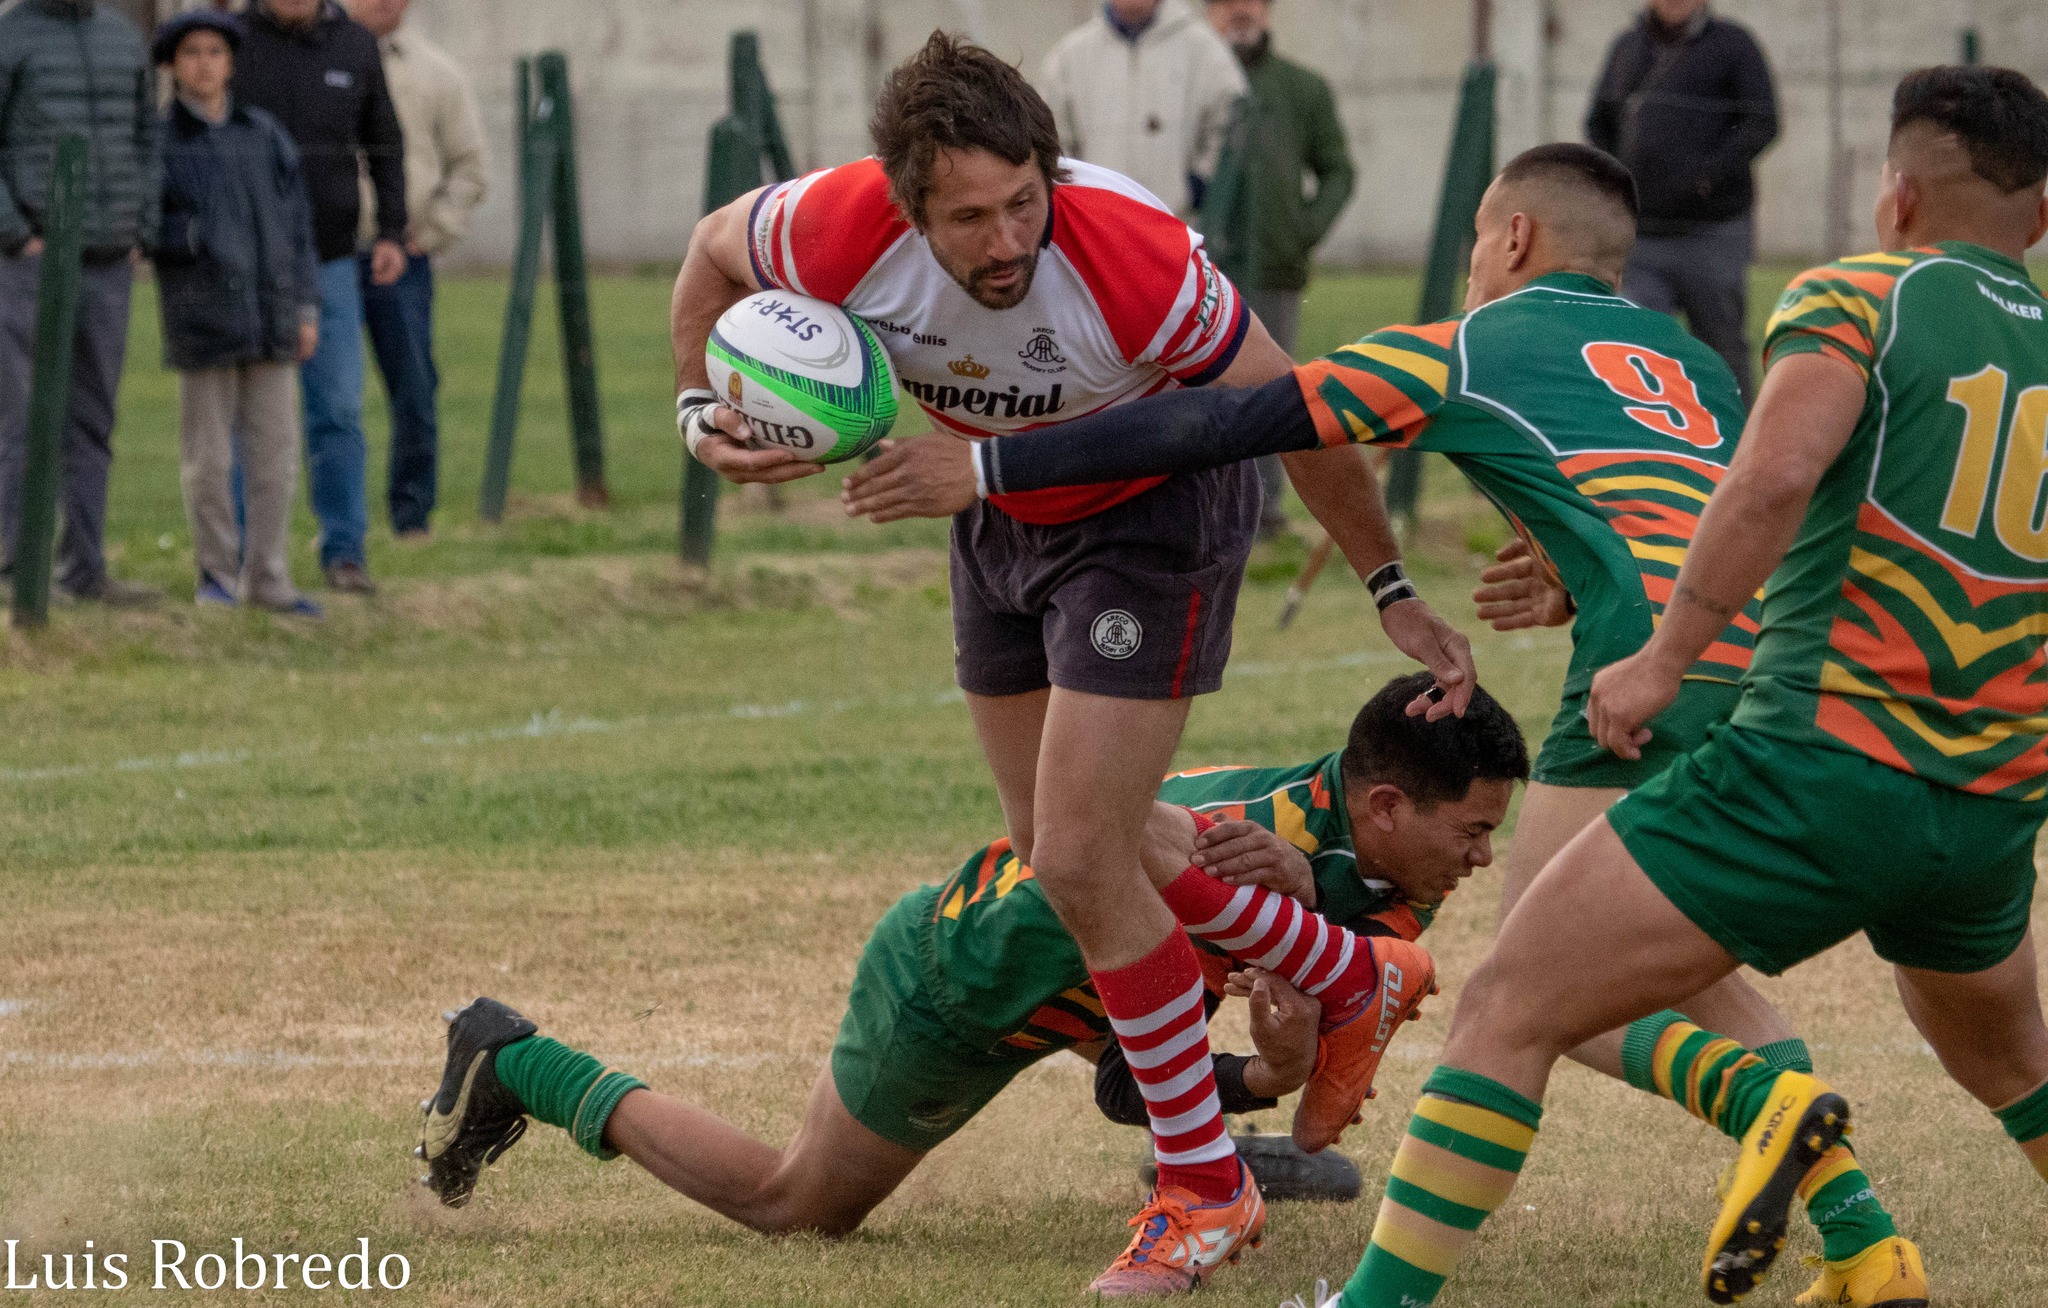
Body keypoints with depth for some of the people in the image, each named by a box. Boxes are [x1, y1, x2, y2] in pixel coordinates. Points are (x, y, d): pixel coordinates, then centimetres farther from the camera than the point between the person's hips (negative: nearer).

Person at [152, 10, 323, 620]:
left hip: (269, 318, 3)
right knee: (207, 455, 0)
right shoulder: (156, 142, 1)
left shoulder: (264, 135, 10)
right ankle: (218, 573, 12)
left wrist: (306, 307, 7)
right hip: (201, 318, -3)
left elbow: (296, 221, 12)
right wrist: (194, 236, -15)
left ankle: (267, 578, 9)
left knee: (275, 451, 2)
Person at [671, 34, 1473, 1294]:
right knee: (1055, 855, 13)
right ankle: (1351, 977, 36)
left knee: (1079, 860, -14)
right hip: (1001, 520, 6)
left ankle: (1205, 1186, 1)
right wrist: (704, 407, -16)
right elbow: (712, 252, -2)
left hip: (1153, 516, -6)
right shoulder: (841, 233, -28)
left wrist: (1396, 595, -13)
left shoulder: (1137, 261, -38)